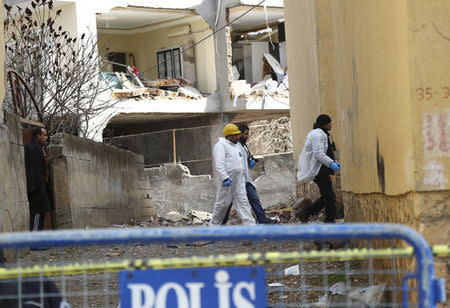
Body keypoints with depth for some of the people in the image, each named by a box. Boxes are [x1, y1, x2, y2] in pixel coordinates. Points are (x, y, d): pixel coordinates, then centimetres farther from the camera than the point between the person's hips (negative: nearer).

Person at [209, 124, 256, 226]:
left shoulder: (235, 146, 21)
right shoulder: (221, 145, -8)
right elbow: (219, 164, -19)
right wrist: (225, 178, -28)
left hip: (239, 181, 8)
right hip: (227, 181, -8)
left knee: (243, 202, -1)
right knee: (222, 203, -1)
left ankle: (250, 225, -9)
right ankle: (214, 225, 12)